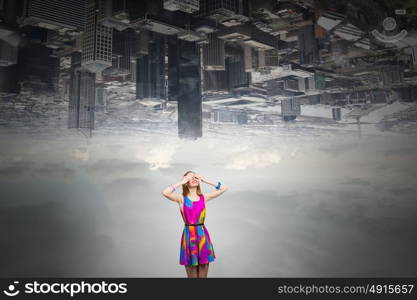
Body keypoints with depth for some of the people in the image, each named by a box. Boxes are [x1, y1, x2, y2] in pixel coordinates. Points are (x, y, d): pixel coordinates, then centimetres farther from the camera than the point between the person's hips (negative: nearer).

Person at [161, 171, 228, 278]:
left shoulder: (204, 197, 6)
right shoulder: (181, 198, -1)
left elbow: (224, 188, 5)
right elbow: (165, 192, -19)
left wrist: (205, 180, 3)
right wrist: (181, 182, -9)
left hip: (203, 235, 3)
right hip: (189, 236, -2)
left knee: (203, 275, 10)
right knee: (192, 275, 7)